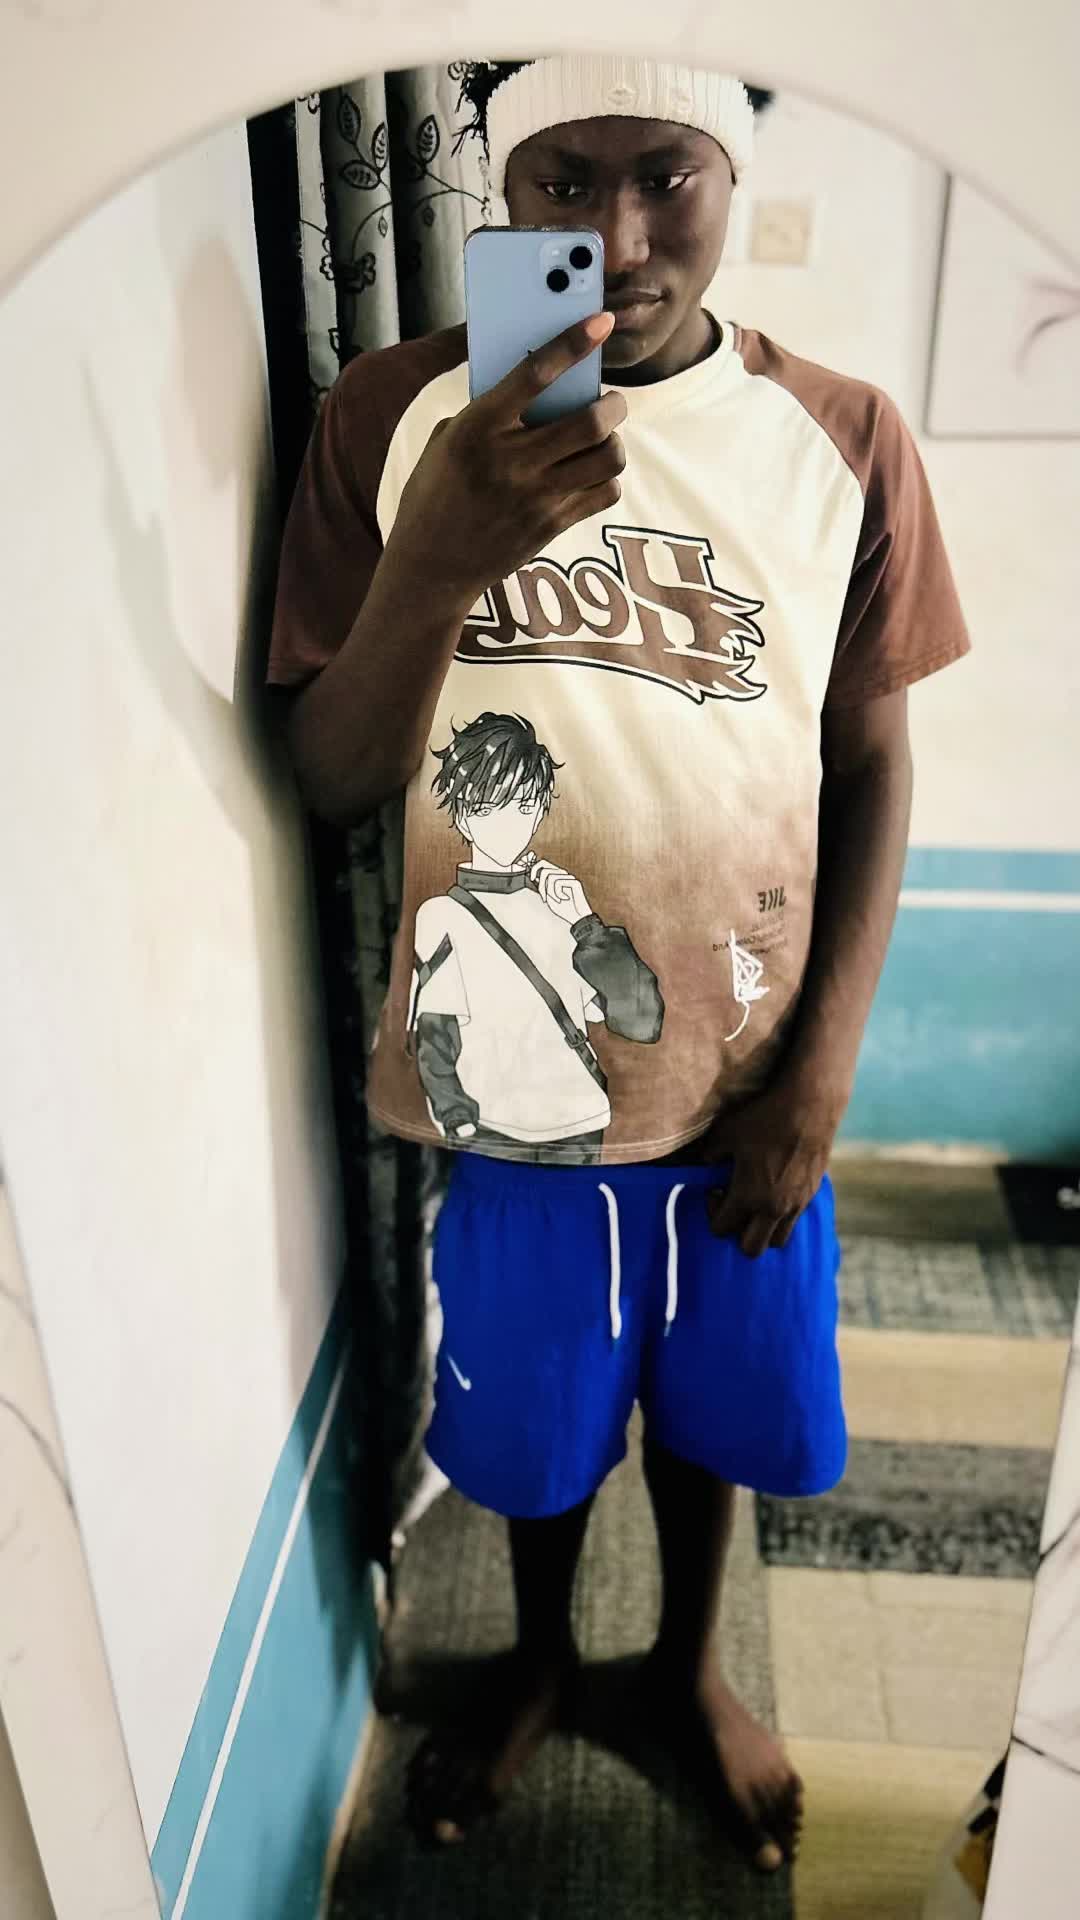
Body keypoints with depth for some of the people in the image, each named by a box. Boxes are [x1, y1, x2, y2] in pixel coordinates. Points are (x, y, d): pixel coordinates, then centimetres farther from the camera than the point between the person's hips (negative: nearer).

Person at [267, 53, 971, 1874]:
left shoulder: (841, 437, -7)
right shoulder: (392, 416, -10)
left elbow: (870, 764, -1)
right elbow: (330, 778, -12)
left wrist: (821, 1068, -7)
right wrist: (438, 554, -30)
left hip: (741, 1075, 1)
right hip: (505, 1065, 0)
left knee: (714, 1401, 22)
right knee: (530, 1413, 21)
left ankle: (688, 1664, 55)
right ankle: (538, 1656, 55)